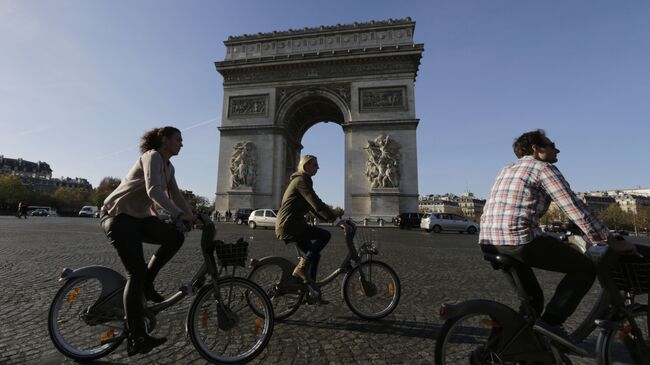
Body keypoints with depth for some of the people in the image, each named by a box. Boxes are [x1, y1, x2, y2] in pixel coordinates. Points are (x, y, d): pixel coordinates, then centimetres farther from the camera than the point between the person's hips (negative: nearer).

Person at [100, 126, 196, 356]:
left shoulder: (169, 167, 11)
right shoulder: (152, 156, -16)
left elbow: (176, 196, 10)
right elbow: (154, 191, -31)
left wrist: (193, 218, 0)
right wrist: (180, 215, -38)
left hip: (139, 217, 8)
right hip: (118, 216, -8)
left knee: (175, 237, -15)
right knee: (136, 272, -15)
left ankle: (146, 284, 4)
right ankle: (136, 339, -11)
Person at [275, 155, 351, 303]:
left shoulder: (301, 180, 20)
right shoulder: (302, 180, -11)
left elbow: (313, 207, 20)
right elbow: (317, 204, -23)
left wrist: (334, 219, 14)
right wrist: (338, 220, -25)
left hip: (286, 225, 10)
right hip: (289, 225, -10)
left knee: (313, 255, 12)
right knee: (325, 235, -16)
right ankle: (301, 267, -6)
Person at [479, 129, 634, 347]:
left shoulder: (507, 169, 25)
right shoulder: (544, 168, 1)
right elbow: (575, 209, -4)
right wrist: (610, 241, 6)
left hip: (488, 243, 8)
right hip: (520, 241, -8)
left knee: (532, 298, 26)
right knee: (585, 269, 11)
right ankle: (551, 321, 2)